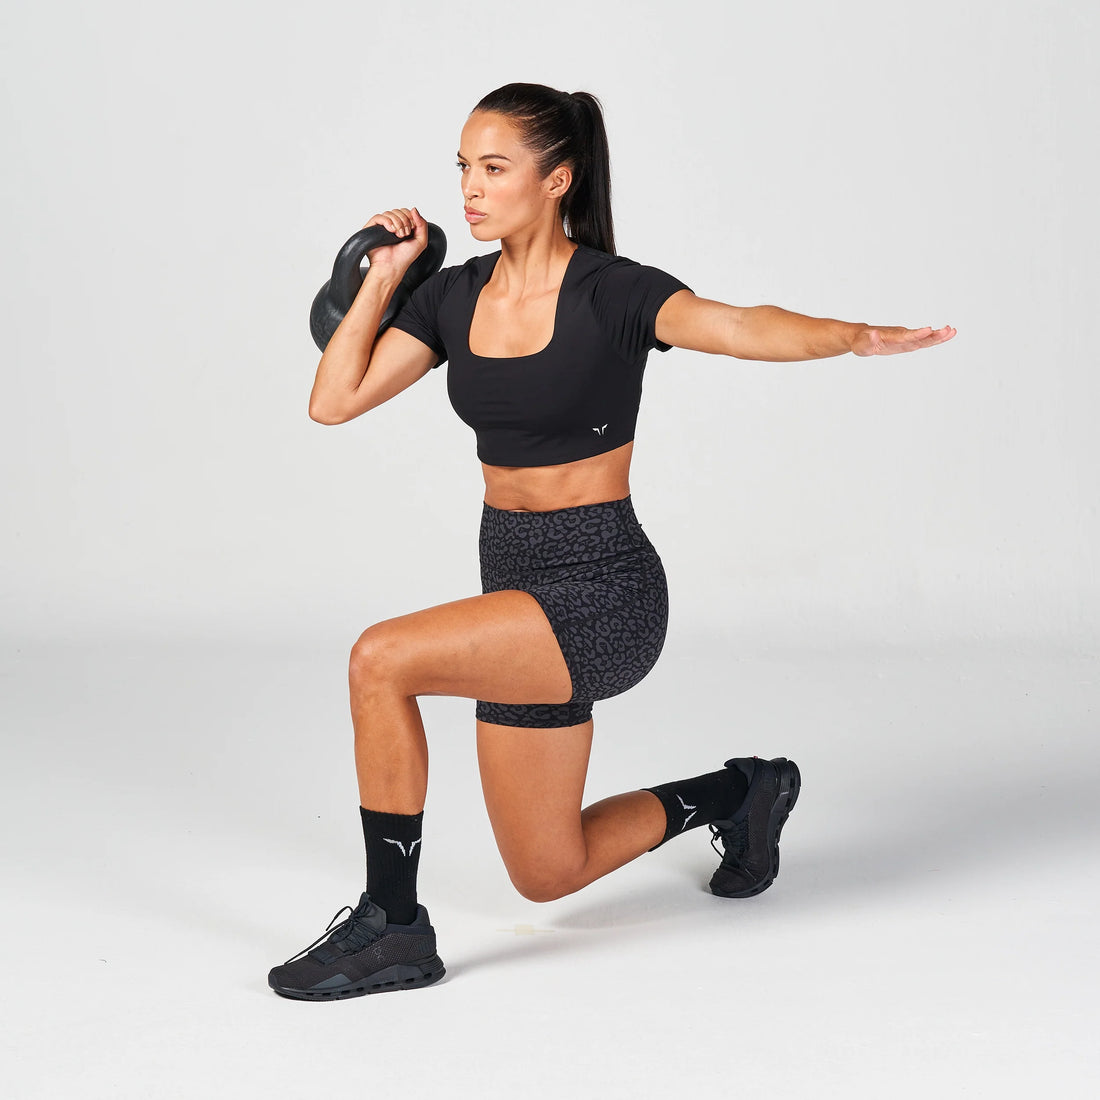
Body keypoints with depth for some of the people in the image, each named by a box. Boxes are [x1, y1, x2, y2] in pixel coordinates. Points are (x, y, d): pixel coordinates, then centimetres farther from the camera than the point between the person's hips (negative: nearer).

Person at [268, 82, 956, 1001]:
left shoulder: (614, 294, -14)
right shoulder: (454, 296, 5)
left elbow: (736, 326, -32)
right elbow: (335, 401, 2)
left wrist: (855, 335, -49)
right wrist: (382, 277, -1)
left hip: (602, 592, -8)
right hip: (516, 586, 8)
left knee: (382, 659, -27)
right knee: (548, 876, 15)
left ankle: (392, 924, -10)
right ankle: (737, 794, 38)